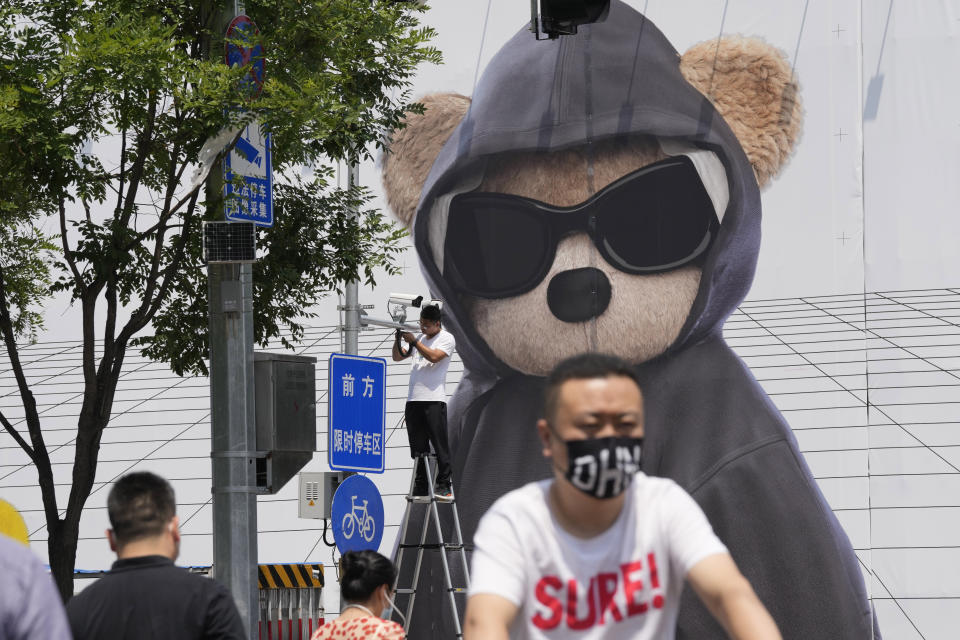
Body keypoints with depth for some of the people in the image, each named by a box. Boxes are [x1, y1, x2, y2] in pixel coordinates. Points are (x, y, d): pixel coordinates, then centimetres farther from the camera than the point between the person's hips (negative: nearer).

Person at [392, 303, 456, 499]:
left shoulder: (447, 338, 1)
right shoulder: (420, 338, 19)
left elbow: (434, 356, -16)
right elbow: (397, 357, 21)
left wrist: (413, 341, -12)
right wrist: (399, 337, 5)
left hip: (434, 400, -6)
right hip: (413, 400, 6)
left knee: (439, 444, -9)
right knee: (418, 447, 6)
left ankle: (444, 486, -10)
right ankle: (421, 488, 9)